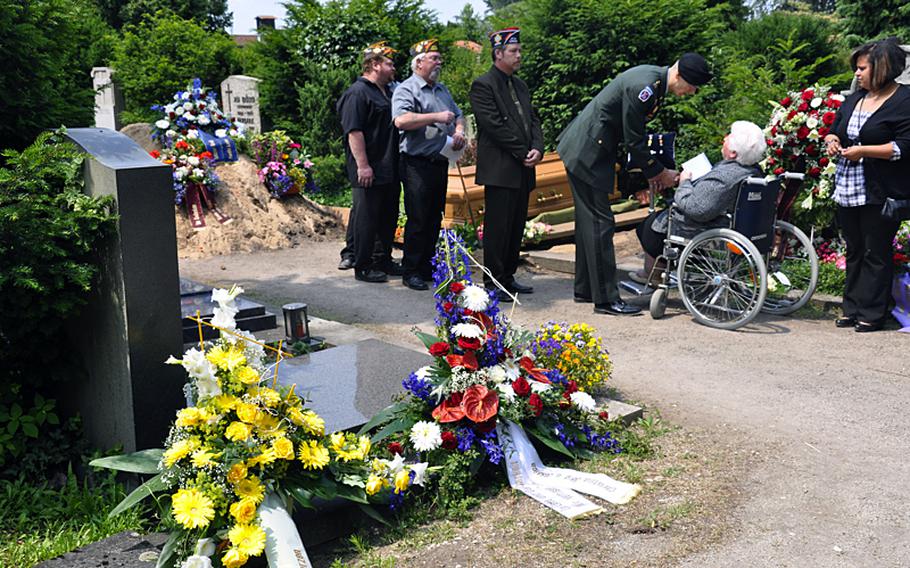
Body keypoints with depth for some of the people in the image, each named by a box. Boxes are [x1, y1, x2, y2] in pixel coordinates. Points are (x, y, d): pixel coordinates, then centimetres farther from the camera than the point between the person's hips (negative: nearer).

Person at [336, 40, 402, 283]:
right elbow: (354, 131, -18)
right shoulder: (357, 93, -11)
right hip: (369, 171, -9)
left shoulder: (387, 92, 18)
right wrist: (362, 165, -23)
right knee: (366, 218, -3)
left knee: (388, 217, 15)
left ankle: (383, 260, 27)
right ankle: (362, 267, 5)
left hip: (389, 169, 9)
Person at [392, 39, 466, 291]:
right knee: (417, 219, -6)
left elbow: (458, 115, 27)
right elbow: (401, 120, -23)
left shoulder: (442, 90, 19)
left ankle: (427, 267, 21)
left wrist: (459, 131, 4)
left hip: (440, 163, 8)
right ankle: (410, 271, 2)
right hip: (418, 163, -8)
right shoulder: (406, 89, -7)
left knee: (434, 218, 12)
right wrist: (436, 117, -23)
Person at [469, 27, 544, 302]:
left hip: (522, 170, 8)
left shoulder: (520, 86, 18)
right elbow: (495, 126, -15)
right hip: (500, 170, -8)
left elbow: (533, 120, 16)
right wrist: (524, 153, -13)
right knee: (498, 228, -5)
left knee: (516, 227, 11)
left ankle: (508, 277, 19)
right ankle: (493, 282, 2)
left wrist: (537, 149, -3)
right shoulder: (483, 85, -7)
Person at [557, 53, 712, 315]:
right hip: (587, 154, -11)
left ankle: (585, 289, 24)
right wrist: (658, 172, -8)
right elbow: (633, 141, -19)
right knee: (600, 223, -8)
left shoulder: (654, 79, 8)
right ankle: (606, 298, -3)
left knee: (589, 221, 15)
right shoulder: (644, 87, -24)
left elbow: (635, 133, 16)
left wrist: (650, 170, 13)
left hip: (582, 151, 11)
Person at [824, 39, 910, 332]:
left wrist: (863, 150, -19)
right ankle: (852, 309, 21)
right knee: (854, 251, 13)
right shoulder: (853, 100, 15)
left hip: (881, 195, -7)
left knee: (876, 254, -2)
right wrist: (832, 140, 2)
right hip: (847, 190, 7)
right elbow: (833, 131, 25)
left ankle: (872, 314, 6)